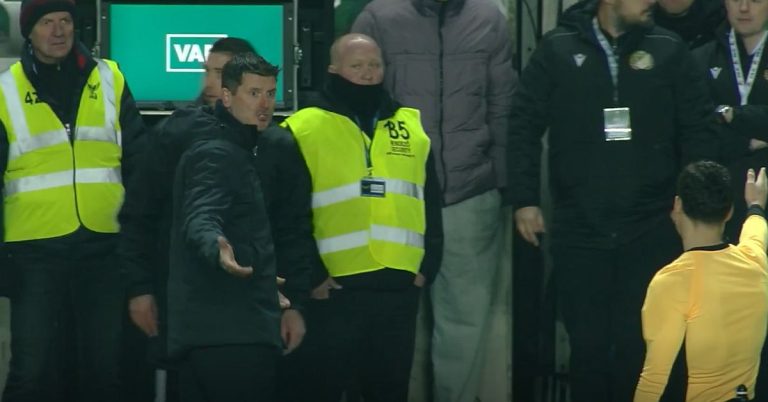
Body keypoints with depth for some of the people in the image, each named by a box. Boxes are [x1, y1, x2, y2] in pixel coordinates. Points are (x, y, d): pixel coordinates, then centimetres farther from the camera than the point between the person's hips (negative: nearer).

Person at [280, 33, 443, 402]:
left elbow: (430, 206, 17)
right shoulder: (305, 130, -1)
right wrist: (309, 275, -9)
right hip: (334, 287, -4)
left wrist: (428, 265, 7)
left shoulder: (410, 128, 14)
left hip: (399, 286, 4)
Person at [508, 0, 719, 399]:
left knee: (640, 345, 2)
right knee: (588, 343, 5)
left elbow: (698, 129, 4)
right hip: (580, 230, 0)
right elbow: (524, 126, 3)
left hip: (651, 231, 0)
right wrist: (524, 199, -1)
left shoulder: (669, 51, 1)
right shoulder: (558, 51, -1)